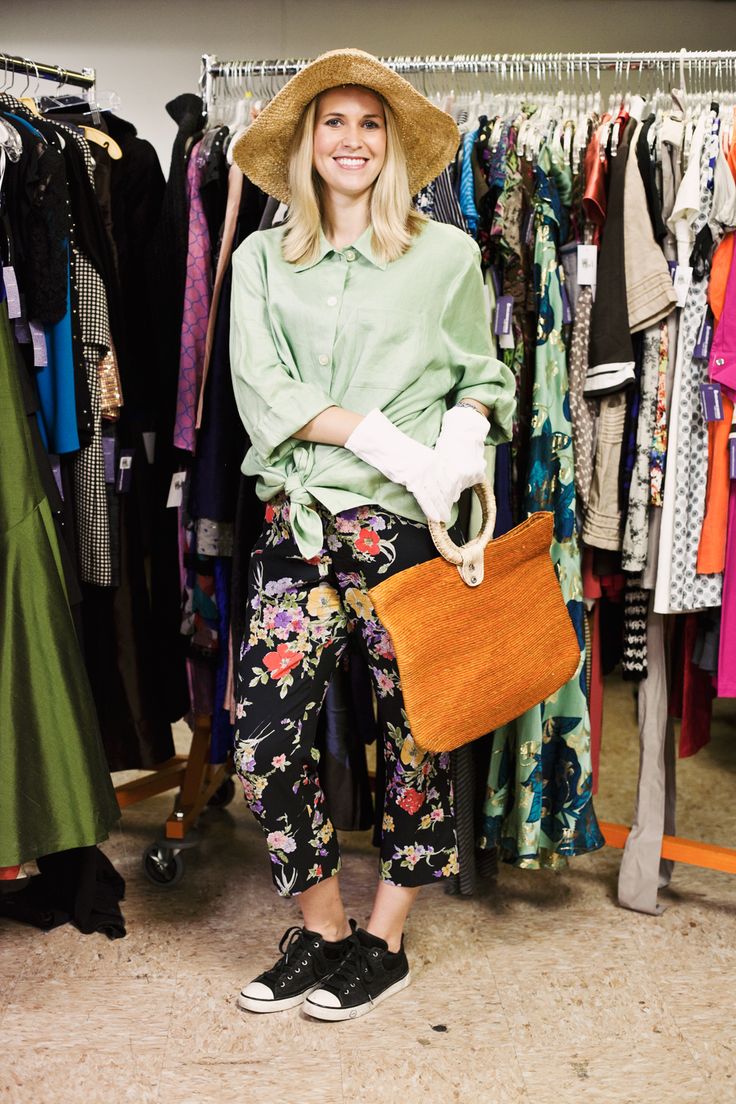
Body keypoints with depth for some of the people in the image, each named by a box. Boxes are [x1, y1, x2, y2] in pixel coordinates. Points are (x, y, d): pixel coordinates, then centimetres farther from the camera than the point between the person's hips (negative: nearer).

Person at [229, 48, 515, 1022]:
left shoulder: (447, 255, 8)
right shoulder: (262, 260, 12)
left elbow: (481, 373, 14)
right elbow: (260, 388, 0)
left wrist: (468, 425, -9)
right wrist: (372, 434, -13)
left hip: (406, 522, -1)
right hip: (298, 520, 2)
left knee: (415, 725, 5)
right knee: (266, 731, -3)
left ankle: (385, 940, 24)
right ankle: (321, 927, 19)